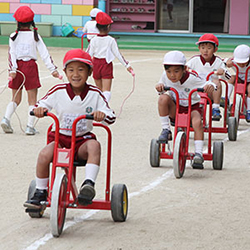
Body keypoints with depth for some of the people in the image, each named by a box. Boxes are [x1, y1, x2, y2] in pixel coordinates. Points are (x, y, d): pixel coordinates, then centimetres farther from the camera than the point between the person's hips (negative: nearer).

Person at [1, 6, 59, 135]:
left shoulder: (14, 36, 0)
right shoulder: (35, 36, -2)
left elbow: (12, 54, -8)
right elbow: (44, 53, -3)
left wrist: (12, 70, -12)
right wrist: (52, 69, -1)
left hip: (17, 66, 2)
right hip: (31, 66, -2)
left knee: (16, 99, 14)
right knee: (32, 99, 4)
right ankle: (30, 126, -3)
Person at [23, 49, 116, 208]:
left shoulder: (95, 94, -4)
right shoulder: (58, 91, -3)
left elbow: (111, 117, -4)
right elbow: (42, 105, 7)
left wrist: (102, 114, -28)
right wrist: (39, 109, -18)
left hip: (83, 140, -1)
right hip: (60, 136, 1)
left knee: (94, 145, -35)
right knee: (44, 155, -27)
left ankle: (89, 183, -37)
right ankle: (40, 192, -5)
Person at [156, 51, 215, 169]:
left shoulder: (192, 79, -20)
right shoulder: (166, 76, -9)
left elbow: (208, 85, -16)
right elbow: (161, 85, 9)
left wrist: (210, 87, -42)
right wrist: (159, 86, -17)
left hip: (192, 107, -3)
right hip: (174, 109, 3)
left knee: (197, 122, -34)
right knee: (163, 98, -28)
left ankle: (198, 154, -32)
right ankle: (166, 130, -18)